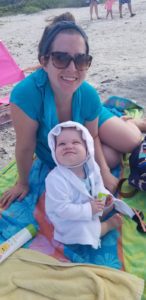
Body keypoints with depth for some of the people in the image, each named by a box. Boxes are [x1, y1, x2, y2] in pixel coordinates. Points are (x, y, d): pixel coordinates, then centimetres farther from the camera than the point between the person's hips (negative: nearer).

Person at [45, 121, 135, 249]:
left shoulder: (91, 166, -15)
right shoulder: (56, 180, -37)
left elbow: (97, 184, 5)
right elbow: (62, 209, -33)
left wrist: (104, 195, -14)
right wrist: (89, 210, -31)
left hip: (92, 203, 6)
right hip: (68, 219, -6)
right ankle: (108, 225, 2)